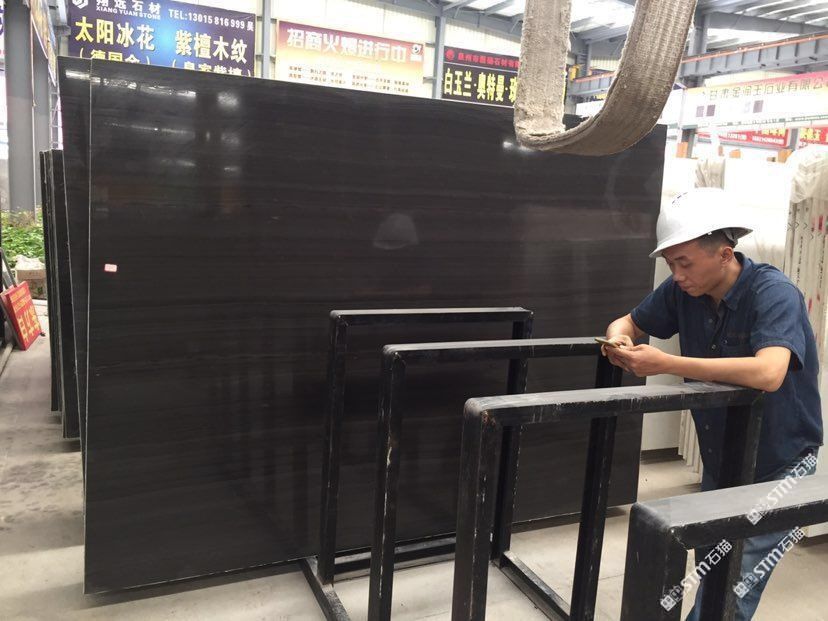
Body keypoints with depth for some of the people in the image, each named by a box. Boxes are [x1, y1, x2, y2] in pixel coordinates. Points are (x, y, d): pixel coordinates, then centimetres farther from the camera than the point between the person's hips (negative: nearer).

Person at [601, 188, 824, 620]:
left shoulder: (774, 294, -24)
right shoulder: (684, 289, -8)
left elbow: (767, 373, -41)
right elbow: (629, 322, 6)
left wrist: (666, 364, -41)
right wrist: (617, 339, -19)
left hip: (776, 470, -6)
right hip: (718, 463, 6)